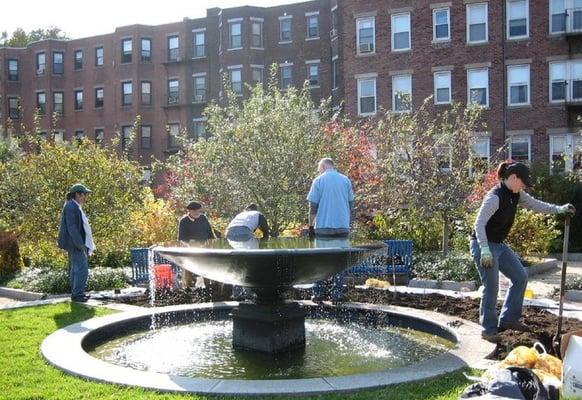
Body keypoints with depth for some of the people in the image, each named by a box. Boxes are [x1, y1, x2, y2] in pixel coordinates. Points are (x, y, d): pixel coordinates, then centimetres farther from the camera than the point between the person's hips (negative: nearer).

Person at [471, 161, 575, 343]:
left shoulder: (516, 194, 3)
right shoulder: (495, 197, -24)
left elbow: (535, 204, 17)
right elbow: (479, 224, -27)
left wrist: (559, 209, 7)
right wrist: (485, 250, -33)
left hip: (499, 245, 10)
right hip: (483, 245, -10)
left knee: (521, 277, 10)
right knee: (491, 287, -8)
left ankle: (508, 319, 20)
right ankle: (488, 329, 6)